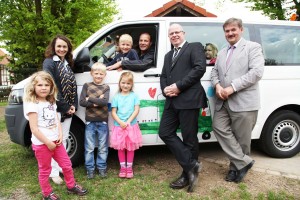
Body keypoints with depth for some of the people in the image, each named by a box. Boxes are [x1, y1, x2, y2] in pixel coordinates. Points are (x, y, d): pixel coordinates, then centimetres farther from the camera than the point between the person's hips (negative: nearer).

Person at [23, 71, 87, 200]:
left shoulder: (51, 102, 10)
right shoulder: (32, 105, -15)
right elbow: (34, 128, -18)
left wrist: (60, 135, -4)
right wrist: (48, 142, -17)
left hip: (55, 141, 7)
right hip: (41, 144, -7)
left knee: (67, 165, 15)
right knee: (45, 170, 9)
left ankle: (71, 186, 34)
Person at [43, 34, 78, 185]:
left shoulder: (68, 64, 14)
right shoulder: (49, 63, -8)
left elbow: (74, 86, 11)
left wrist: (74, 105, -2)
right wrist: (64, 106, -15)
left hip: (68, 109, 7)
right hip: (55, 109, -7)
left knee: (64, 139, 15)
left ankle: (61, 166, 27)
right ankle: (54, 171, 8)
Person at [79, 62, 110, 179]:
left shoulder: (106, 87, 3)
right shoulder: (87, 86, 3)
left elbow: (105, 101, -15)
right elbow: (82, 102, -8)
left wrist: (90, 99, -14)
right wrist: (96, 102, -16)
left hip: (103, 121, 1)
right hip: (90, 121, 0)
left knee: (103, 147, 9)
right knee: (89, 147, 6)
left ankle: (102, 167, 24)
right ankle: (90, 168, 20)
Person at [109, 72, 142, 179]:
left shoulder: (134, 96, 1)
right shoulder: (116, 97, 2)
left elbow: (136, 110, -5)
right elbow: (113, 112, 0)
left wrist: (128, 122, -14)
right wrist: (121, 122, -14)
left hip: (131, 125, 0)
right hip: (119, 126, 1)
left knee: (130, 147, 8)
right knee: (120, 147, 9)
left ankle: (129, 167, 22)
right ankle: (122, 167, 23)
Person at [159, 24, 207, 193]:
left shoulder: (195, 47, 5)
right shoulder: (168, 55, 27)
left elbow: (200, 68, -11)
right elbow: (163, 76, 21)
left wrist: (179, 86, -16)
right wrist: (165, 89, -3)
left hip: (189, 100, -7)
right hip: (172, 101, 8)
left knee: (189, 139, 0)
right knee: (165, 133, 1)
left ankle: (187, 175, 14)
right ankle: (191, 165, 8)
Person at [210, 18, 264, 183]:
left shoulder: (253, 47, -1)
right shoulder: (222, 53, 21)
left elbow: (257, 72, -14)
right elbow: (215, 72, 17)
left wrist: (232, 88, -19)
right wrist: (217, 86, -7)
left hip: (243, 103, -6)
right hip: (223, 102, 7)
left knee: (241, 138, 3)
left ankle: (236, 166, 25)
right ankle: (243, 162, 9)